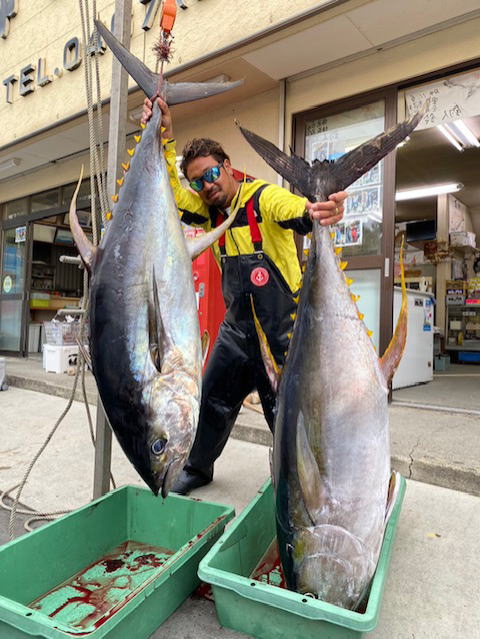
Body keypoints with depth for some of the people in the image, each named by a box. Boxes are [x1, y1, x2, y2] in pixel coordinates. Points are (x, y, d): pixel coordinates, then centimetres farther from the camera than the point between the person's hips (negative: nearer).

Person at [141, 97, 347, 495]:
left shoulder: (264, 197, -13)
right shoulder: (210, 211, 6)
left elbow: (294, 210, -33)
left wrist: (316, 211, -57)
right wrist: (164, 140, -14)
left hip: (283, 331, -6)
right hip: (237, 328, 6)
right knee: (212, 402, 16)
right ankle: (197, 468, 38)